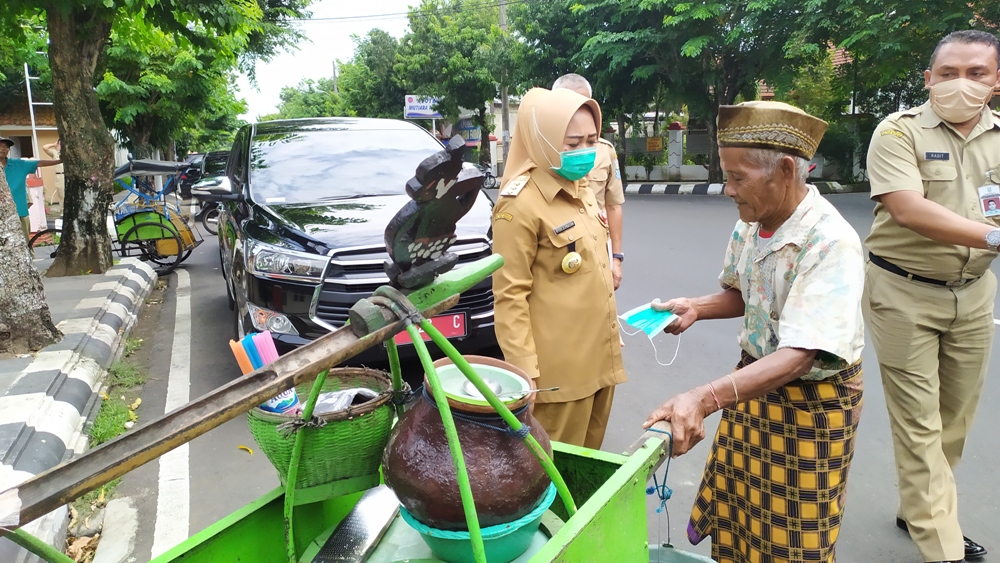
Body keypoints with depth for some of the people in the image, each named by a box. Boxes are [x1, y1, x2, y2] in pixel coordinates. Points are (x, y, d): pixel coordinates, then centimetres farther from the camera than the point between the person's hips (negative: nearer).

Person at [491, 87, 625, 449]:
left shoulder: (581, 193, 11)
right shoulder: (521, 205, -17)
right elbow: (510, 296, -19)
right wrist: (525, 374, -21)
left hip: (599, 360, 8)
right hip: (559, 372, -8)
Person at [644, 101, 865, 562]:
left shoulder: (832, 243, -29)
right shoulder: (749, 224, -6)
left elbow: (796, 358, -37)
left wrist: (704, 398, -48)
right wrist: (695, 308, -9)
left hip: (812, 399, -6)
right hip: (755, 377, 6)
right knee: (731, 510, 18)